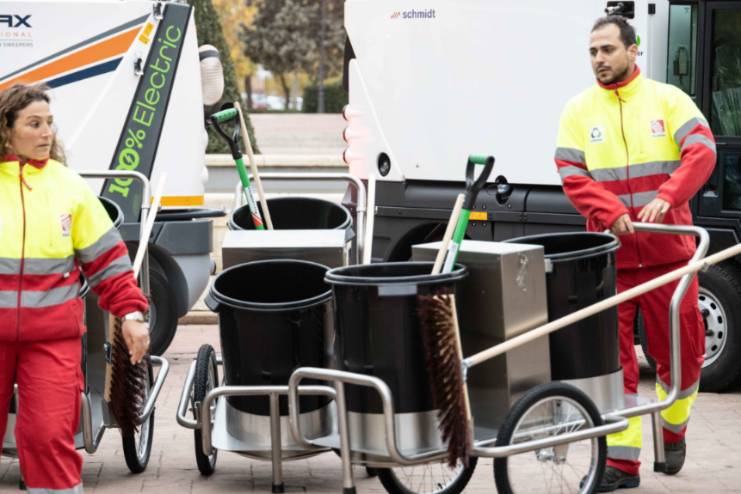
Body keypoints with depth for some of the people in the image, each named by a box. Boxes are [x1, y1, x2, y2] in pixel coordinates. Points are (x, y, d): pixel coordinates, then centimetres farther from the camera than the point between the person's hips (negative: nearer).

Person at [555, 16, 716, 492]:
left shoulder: (667, 100, 3)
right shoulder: (579, 111, 6)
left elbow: (702, 150, -9)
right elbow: (572, 176, -2)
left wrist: (665, 197, -24)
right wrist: (611, 213, -19)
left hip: (668, 252, 0)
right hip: (610, 255, 1)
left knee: (681, 346, 6)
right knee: (612, 355, 0)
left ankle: (673, 429, 33)